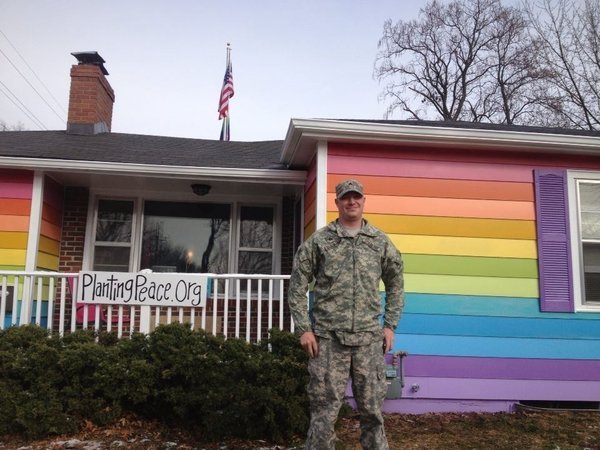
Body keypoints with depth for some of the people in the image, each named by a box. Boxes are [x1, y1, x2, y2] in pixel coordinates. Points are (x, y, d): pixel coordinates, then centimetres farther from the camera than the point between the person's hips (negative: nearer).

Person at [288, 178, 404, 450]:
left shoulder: (381, 241, 8)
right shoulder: (318, 241, 1)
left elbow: (395, 285, 15)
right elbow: (297, 287, 2)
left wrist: (390, 325, 7)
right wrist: (304, 329, -5)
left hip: (369, 338, 2)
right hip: (328, 338, -2)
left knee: (372, 409, 10)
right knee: (324, 409, 4)